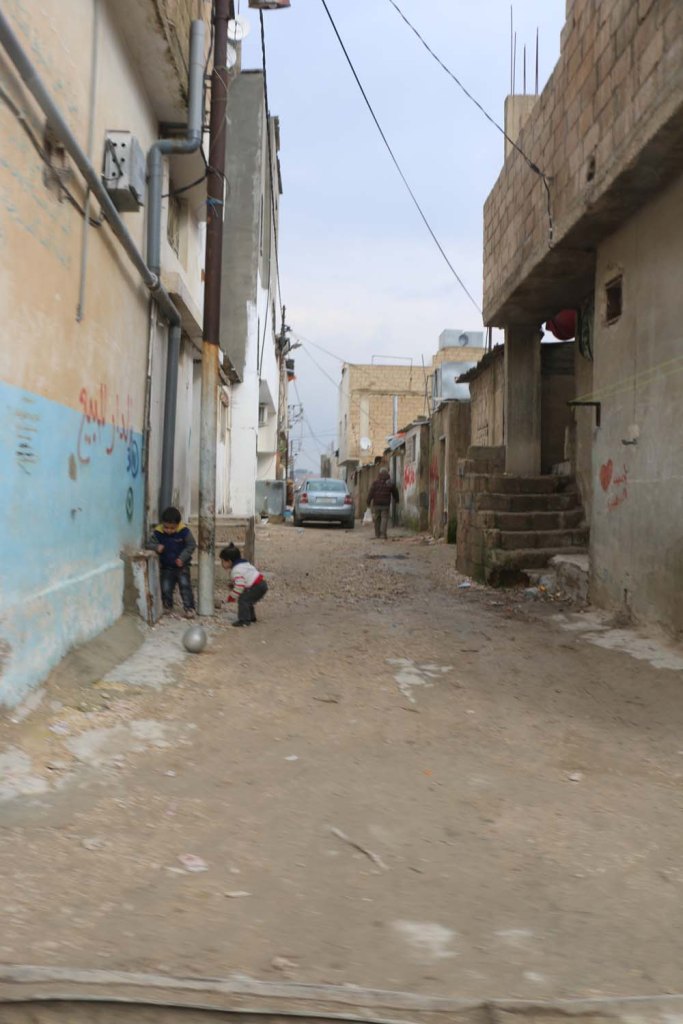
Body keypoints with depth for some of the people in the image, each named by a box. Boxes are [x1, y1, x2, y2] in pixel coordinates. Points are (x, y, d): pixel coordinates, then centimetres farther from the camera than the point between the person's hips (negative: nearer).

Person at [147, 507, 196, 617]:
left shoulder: (184, 531, -18)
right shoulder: (157, 532, -15)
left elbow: (191, 545, -9)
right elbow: (149, 544, -7)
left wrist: (182, 558, -19)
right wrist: (156, 547, -30)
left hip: (182, 566, -2)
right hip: (166, 567, 2)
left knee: (185, 585, -11)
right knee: (166, 588, 6)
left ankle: (189, 608, -6)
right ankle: (167, 607, 27)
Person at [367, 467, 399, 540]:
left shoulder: (376, 482, -3)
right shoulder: (390, 483, 2)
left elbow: (370, 493, -6)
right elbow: (395, 492, 16)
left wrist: (368, 502, 1)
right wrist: (396, 499, 34)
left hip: (376, 504, 1)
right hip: (386, 505, -1)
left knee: (377, 519, 12)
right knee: (384, 519, -2)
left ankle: (377, 534, 20)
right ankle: (383, 534, -15)